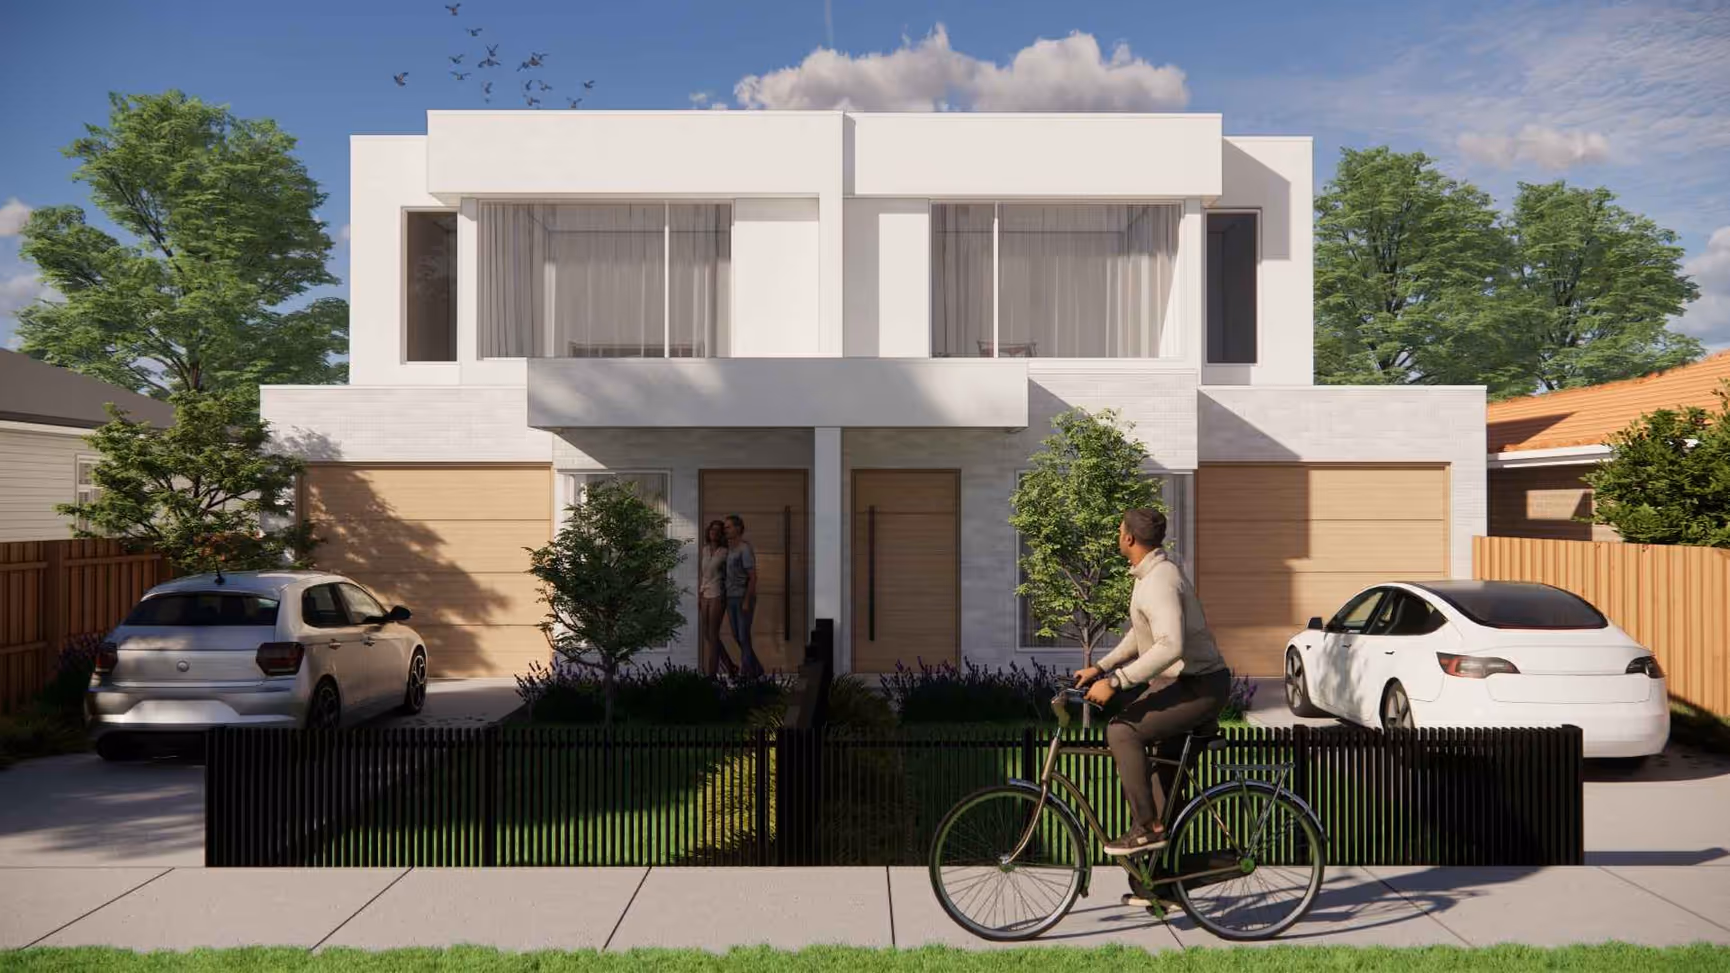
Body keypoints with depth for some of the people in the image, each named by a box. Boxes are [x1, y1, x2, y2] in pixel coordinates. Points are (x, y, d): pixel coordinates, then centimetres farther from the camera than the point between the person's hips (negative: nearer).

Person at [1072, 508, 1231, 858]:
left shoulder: (1160, 581, -22)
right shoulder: (1151, 572, 12)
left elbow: (1170, 646, -35)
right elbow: (1140, 635, 22)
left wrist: (1114, 682, -33)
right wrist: (1100, 667, 15)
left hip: (1201, 687, -11)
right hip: (1194, 683, 11)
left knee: (1122, 730, -17)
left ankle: (1147, 828, -11)